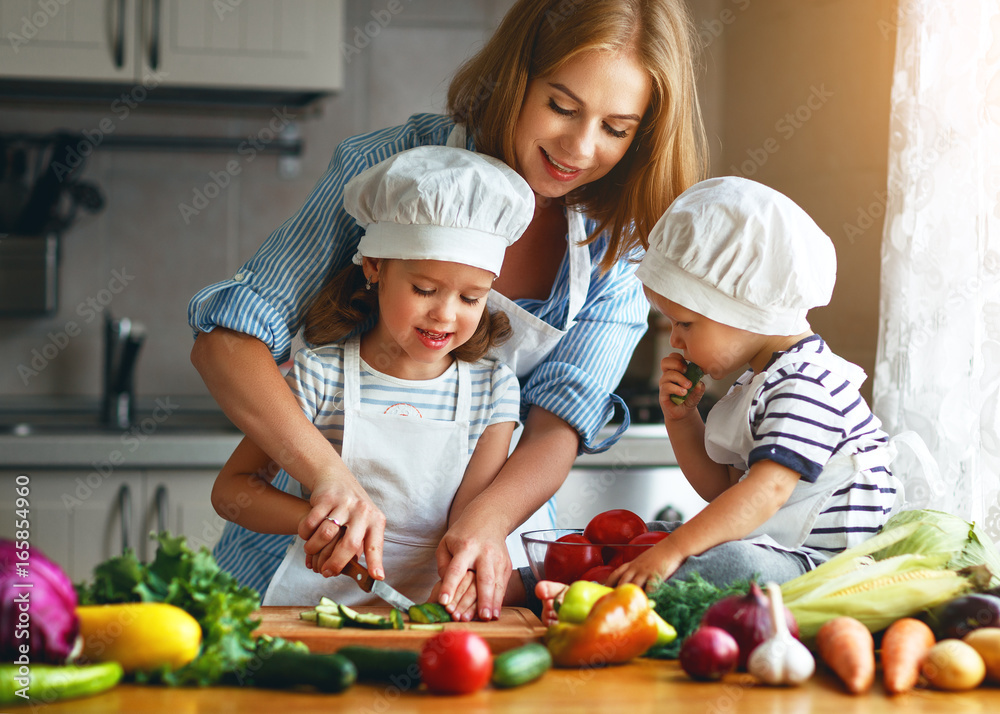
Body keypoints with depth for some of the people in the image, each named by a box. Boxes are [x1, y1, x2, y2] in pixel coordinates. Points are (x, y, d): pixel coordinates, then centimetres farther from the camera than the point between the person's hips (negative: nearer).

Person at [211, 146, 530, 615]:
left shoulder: (492, 388, 7)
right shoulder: (320, 374, -1)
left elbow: (473, 512, -1)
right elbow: (230, 489, 2)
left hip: (429, 608, 3)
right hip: (318, 598, -3)